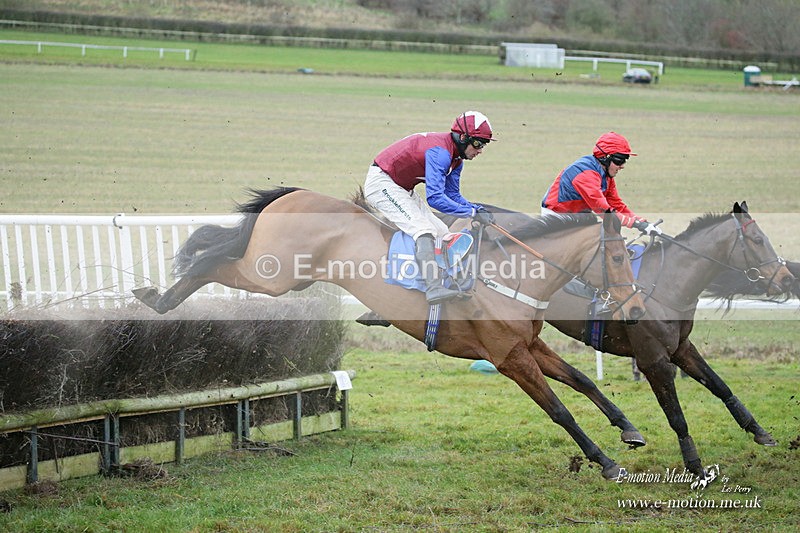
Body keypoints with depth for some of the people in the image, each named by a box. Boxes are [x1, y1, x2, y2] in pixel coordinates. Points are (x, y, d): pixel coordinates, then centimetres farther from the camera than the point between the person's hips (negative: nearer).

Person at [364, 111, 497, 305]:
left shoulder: (456, 156, 4)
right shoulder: (440, 151, -28)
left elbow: (453, 194, 11)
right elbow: (435, 198, -35)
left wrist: (478, 209, -7)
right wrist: (473, 213, -30)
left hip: (402, 190, 11)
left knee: (441, 233, 9)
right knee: (423, 230, -26)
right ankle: (433, 287, -39)